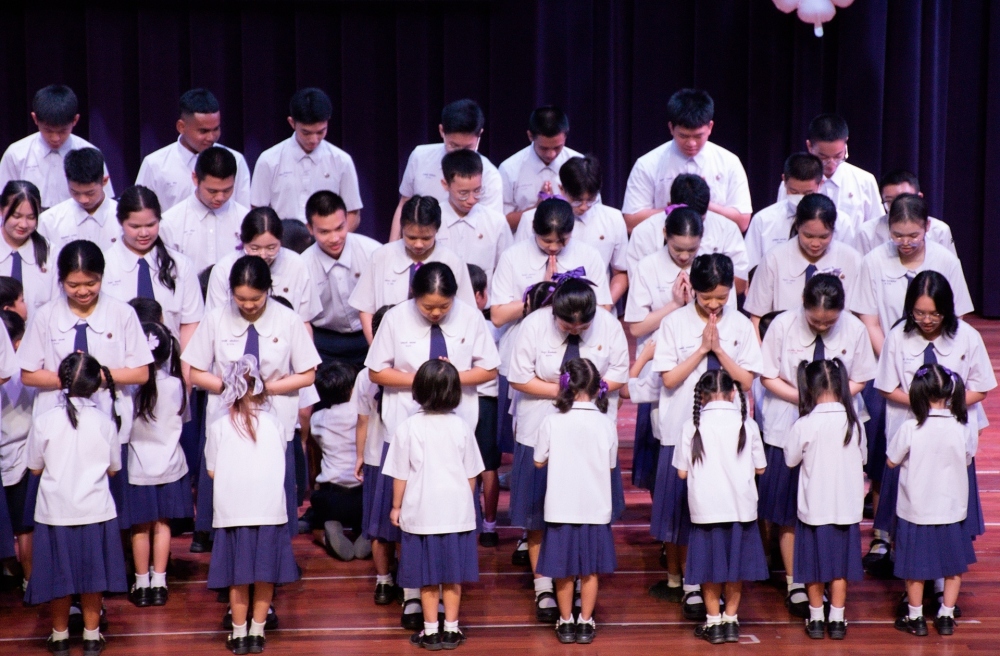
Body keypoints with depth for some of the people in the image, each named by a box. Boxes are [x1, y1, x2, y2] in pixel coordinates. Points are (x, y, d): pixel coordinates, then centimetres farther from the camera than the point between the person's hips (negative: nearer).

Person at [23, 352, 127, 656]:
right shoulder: (104, 421, -9)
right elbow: (113, 468, 2)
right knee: (92, 576, 12)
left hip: (55, 513, -1)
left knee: (58, 574, 11)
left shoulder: (44, 420, -11)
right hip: (95, 511, 1)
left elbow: (35, 468, 0)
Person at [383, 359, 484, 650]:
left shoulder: (407, 429, -11)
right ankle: (451, 629, 17)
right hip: (457, 513, 1)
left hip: (421, 514, -1)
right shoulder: (461, 427, -6)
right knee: (453, 577, 11)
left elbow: (400, 475, -5)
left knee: (428, 577, 8)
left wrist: (396, 507, 9)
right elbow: (471, 474, 3)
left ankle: (430, 631, 14)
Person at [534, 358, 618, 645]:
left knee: (564, 570, 11)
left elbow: (539, 462, 1)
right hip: (596, 510, 1)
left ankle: (565, 622, 20)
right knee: (590, 570, 12)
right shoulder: (606, 425, -8)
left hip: (561, 510, -1)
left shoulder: (552, 423, -12)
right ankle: (585, 623, 18)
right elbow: (611, 465, 4)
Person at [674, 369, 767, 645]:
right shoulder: (746, 425, -4)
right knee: (736, 561, 13)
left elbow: (682, 471, -4)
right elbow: (759, 468, 4)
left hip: (706, 509, -1)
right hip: (741, 508, 1)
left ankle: (713, 622, 15)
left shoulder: (692, 426, -7)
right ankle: (731, 620, 19)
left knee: (711, 564, 10)